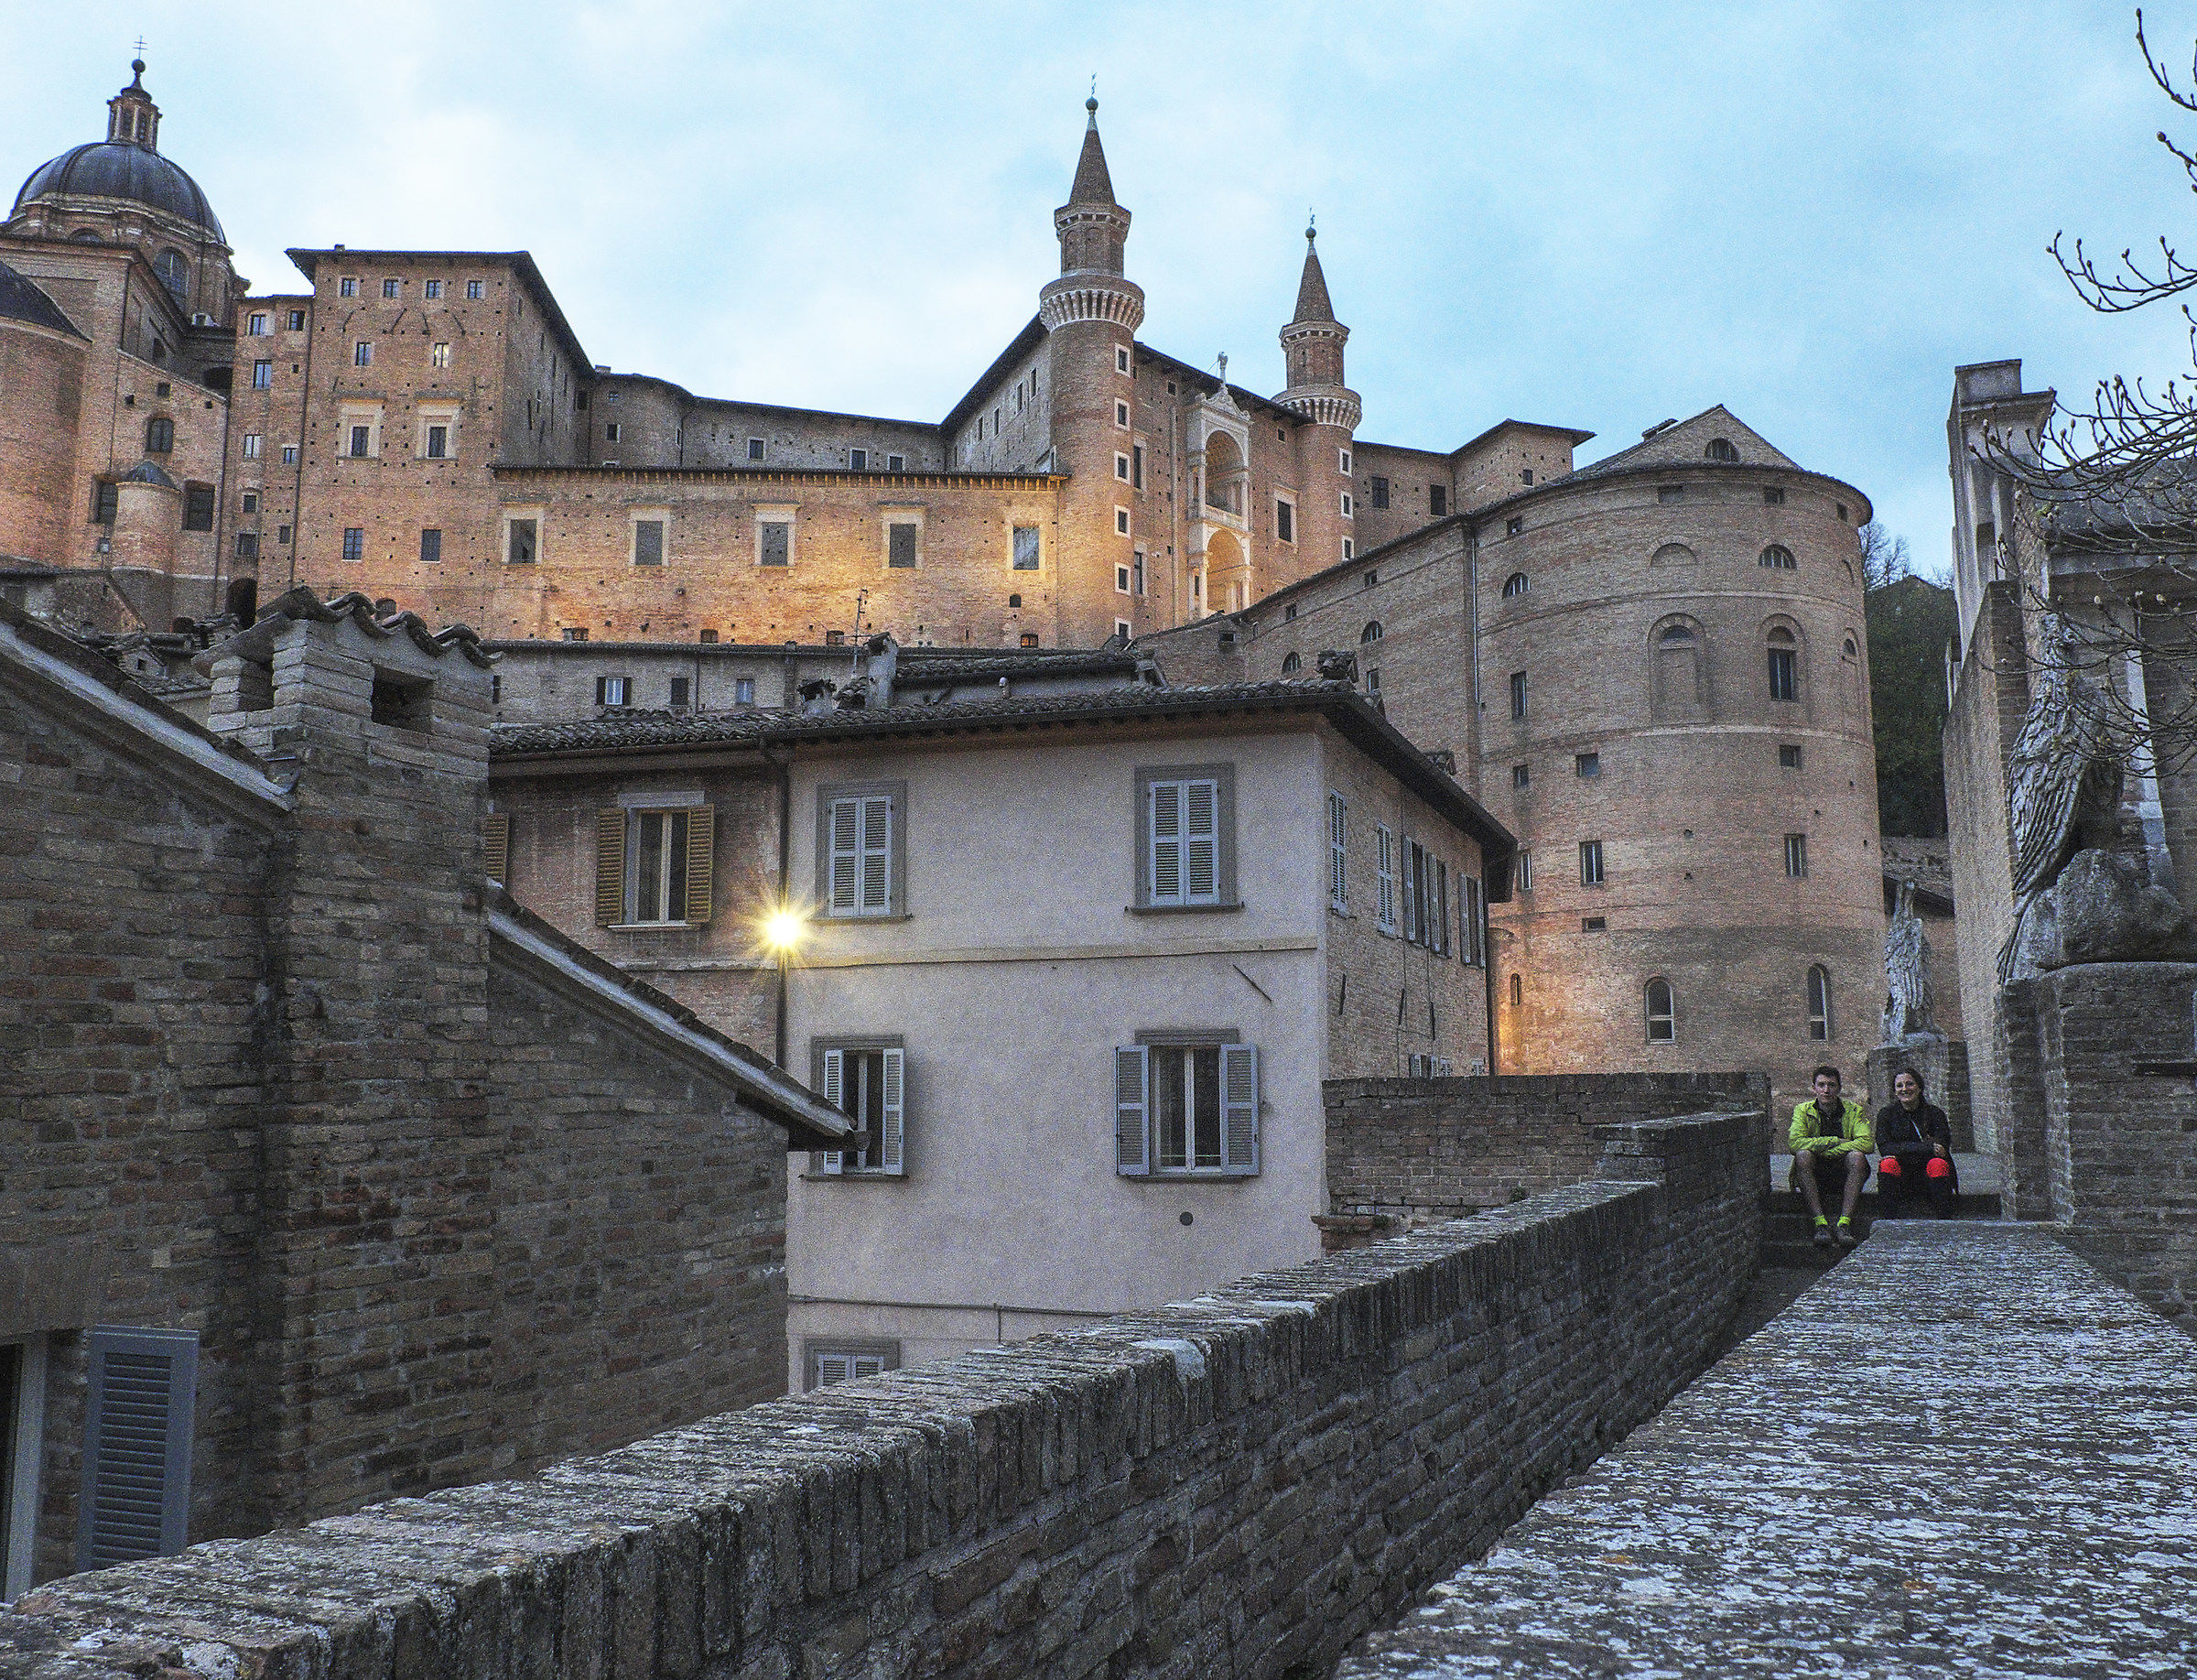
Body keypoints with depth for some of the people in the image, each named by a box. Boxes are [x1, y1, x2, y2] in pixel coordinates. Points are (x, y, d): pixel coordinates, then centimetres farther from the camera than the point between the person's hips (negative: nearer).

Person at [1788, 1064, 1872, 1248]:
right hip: (1814, 1179, 0)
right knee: (1803, 1155, -31)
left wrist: (1825, 1152, -17)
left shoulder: (1855, 1111, 5)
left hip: (1843, 1177, 0)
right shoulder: (1803, 1111, 5)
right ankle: (1820, 1223, -36)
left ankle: (1845, 1223, -36)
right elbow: (1795, 1143, -13)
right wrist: (1836, 1141, -16)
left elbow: (1867, 1143, -13)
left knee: (1857, 1156, -30)